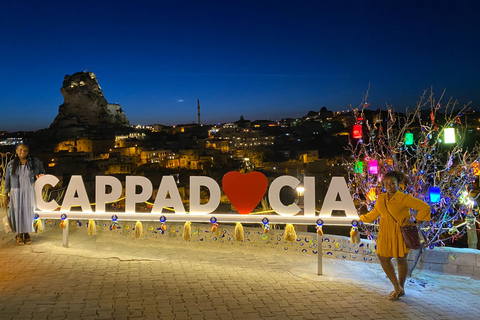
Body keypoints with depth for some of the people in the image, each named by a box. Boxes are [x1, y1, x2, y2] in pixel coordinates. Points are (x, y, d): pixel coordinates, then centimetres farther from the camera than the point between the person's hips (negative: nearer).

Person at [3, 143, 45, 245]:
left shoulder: (36, 162, 2)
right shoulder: (11, 164, 5)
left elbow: (42, 175, 10)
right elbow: (7, 180, 8)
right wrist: (5, 195, 5)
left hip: (30, 192, 0)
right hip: (16, 193, 0)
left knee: (29, 212, 3)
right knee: (17, 212, 1)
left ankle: (27, 233, 18)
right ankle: (19, 234, 16)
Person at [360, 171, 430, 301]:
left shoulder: (404, 198, -15)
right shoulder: (381, 198, 4)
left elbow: (425, 207, -17)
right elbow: (375, 213, 20)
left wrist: (415, 221, -13)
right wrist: (360, 219, 24)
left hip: (400, 234, -6)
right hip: (385, 234, 6)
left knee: (401, 260, 8)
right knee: (383, 258, 4)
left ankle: (401, 288, 29)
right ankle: (397, 288, 19)